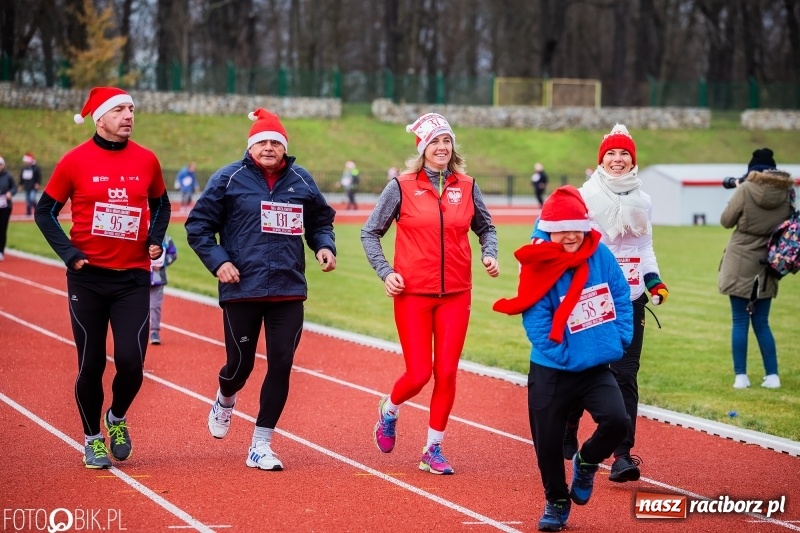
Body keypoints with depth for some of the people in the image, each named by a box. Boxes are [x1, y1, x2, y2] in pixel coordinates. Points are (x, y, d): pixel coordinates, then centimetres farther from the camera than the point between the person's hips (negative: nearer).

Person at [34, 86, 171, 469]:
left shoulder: (146, 160, 3)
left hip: (133, 279, 1)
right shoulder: (75, 161, -4)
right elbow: (45, 212, 2)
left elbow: (160, 205, 19)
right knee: (91, 365, 4)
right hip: (87, 279, -1)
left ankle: (117, 419, 21)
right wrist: (69, 253, -9)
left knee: (131, 362, -9)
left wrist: (155, 239, 2)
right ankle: (92, 439, 22)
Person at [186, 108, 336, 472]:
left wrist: (324, 246, 2)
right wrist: (217, 261, -11)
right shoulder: (229, 179, -2)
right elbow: (198, 225, 0)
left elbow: (321, 220, 21)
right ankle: (225, 401, 42)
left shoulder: (301, 181, 8)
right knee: (241, 364, 3)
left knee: (281, 365, -3)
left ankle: (261, 446, 7)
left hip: (289, 292, 3)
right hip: (242, 289, -3)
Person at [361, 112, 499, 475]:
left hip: (456, 295, 3)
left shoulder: (466, 187, 4)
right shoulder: (402, 186, -3)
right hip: (413, 294, -2)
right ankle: (389, 410, 30)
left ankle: (433, 451, 12)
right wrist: (385, 272, -7)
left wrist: (489, 254, 2)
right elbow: (370, 233, 4)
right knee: (419, 374, -3)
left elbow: (485, 227, 20)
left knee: (446, 372, 0)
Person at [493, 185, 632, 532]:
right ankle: (556, 502, 30)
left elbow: (621, 297, 6)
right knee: (548, 441, 4)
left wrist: (619, 339, -2)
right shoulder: (540, 268, -14)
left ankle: (586, 464, 13)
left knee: (616, 420, -19)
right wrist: (563, 356, -17)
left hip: (597, 368, 2)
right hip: (552, 373, -2)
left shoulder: (601, 256, -3)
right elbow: (535, 321, -15)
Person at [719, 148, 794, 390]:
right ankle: (772, 375, 8)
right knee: (761, 322, 12)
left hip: (741, 264, -4)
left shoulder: (746, 190, -14)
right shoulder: (787, 192, -2)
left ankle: (741, 376, 0)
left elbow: (726, 221, -3)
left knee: (740, 322, 2)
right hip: (766, 265, 4)